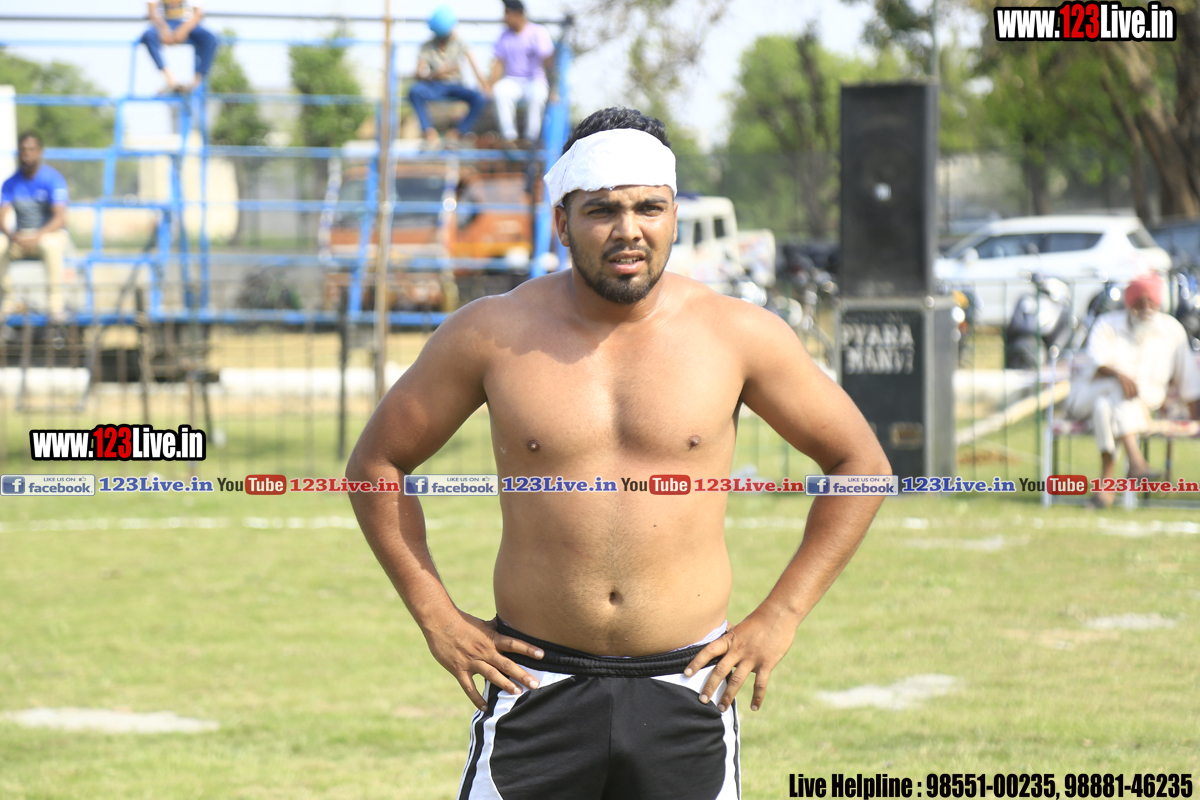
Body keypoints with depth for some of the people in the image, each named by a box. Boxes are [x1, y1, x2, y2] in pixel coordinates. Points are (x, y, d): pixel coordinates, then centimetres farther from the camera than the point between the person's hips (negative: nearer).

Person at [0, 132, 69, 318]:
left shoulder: (53, 179, -9)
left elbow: (60, 218, -19)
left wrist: (37, 237, -35)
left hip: (50, 233, -4)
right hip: (21, 236, 4)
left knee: (50, 245, -40)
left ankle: (55, 301, -32)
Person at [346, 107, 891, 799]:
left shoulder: (738, 336, -1)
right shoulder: (491, 335, -1)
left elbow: (861, 465, 9)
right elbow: (376, 463, 10)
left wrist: (779, 619, 3)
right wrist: (437, 617, 3)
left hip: (687, 691, 0)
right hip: (538, 685, 0)